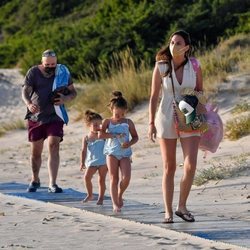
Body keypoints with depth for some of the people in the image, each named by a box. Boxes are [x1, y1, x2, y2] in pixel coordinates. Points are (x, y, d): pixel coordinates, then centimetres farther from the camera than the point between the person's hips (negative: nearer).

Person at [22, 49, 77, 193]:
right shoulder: (33, 73, -3)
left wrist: (65, 99, -16)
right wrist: (29, 104, -33)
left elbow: (73, 92, 7)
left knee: (54, 146, -18)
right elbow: (25, 91, -11)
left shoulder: (62, 73, 1)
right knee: (35, 152, 9)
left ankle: (53, 184, -19)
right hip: (36, 117, 1)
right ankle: (35, 180, 33)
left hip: (55, 117, -1)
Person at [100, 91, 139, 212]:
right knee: (114, 178, -4)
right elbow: (101, 134, -15)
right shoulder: (107, 122, 1)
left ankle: (119, 195, 15)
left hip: (125, 153, 1)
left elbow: (135, 137, 12)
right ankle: (115, 204, -2)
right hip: (112, 152, -1)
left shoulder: (128, 122, 7)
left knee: (126, 177, -13)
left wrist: (129, 143, -9)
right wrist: (115, 135, -17)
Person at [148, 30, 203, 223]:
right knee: (169, 167, 3)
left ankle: (182, 206, 5)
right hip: (167, 119, -1)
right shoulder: (161, 67, -5)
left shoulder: (195, 66, -2)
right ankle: (168, 212, 10)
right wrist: (151, 123, -6)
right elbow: (154, 97, -1)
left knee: (191, 165, -12)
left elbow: (200, 92, 9)